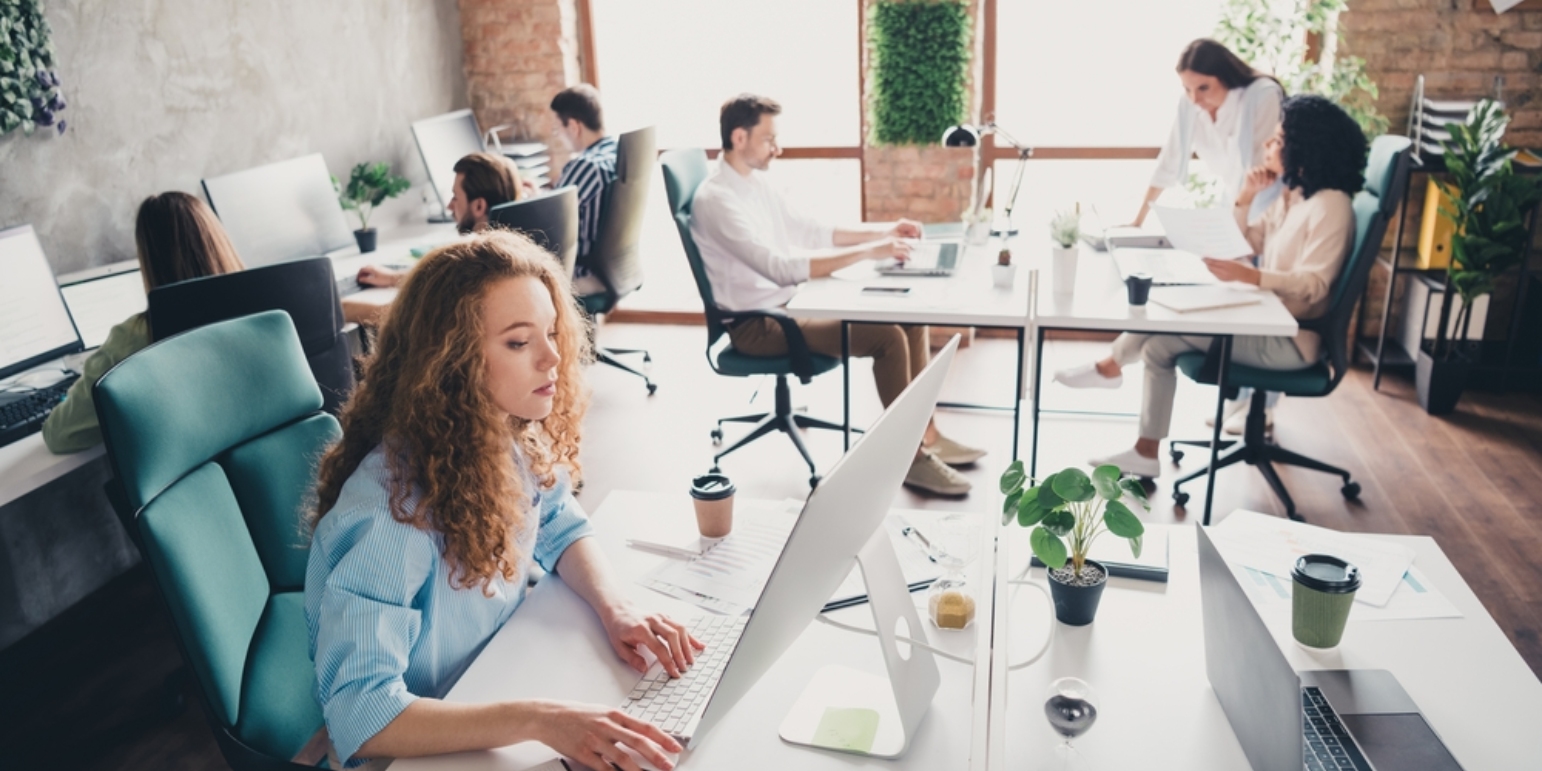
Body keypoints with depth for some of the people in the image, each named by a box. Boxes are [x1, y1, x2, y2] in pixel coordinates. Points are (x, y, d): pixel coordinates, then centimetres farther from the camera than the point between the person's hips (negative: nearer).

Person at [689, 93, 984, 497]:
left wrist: (883, 231, 7)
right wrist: (868, 252, -29)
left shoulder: (755, 182, 10)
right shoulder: (716, 199, -20)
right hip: (758, 325, -9)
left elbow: (811, 232, 19)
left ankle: (925, 433, 11)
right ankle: (911, 458, -7)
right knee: (887, 337, -21)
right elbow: (781, 267, -29)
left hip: (788, 303, 9)